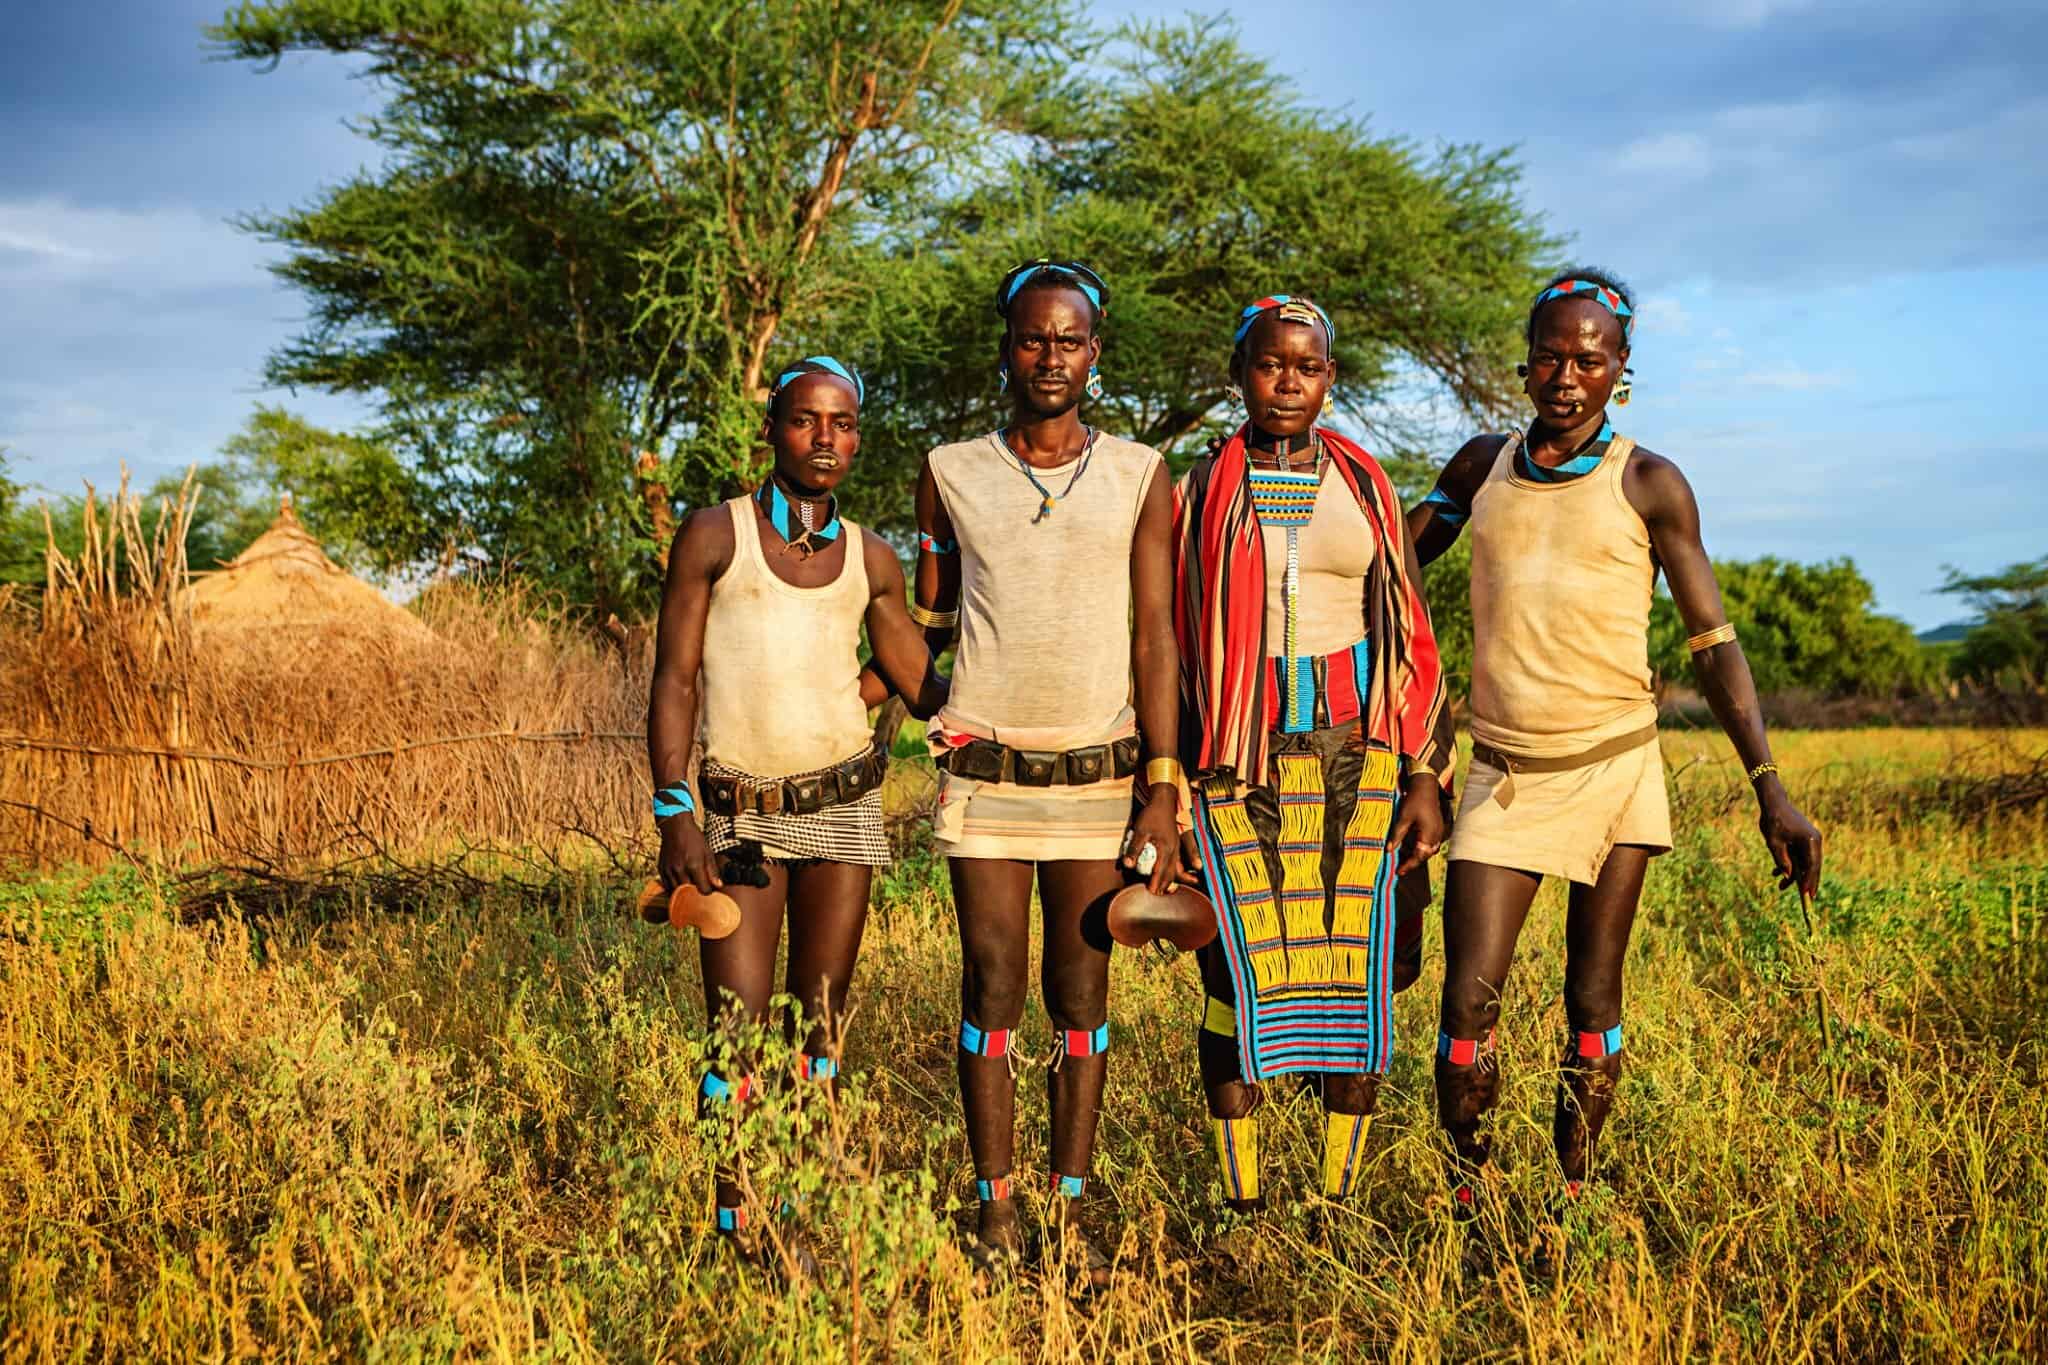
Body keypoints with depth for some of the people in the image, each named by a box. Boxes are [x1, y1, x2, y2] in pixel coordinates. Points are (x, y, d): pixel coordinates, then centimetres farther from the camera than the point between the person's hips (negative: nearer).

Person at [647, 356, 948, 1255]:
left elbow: (922, 687, 16)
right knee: (739, 1028, -6)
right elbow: (674, 681, -3)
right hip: (740, 809, -3)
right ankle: (735, 1226, 5)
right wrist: (675, 815, -12)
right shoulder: (714, 535, 0)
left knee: (820, 1023, 6)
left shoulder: (870, 560, 8)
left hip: (844, 802, 3)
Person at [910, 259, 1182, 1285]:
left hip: (1099, 773, 0)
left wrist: (1163, 788, -4)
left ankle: (1072, 1208, 10)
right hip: (985, 768, 0)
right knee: (992, 987, 1)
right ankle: (995, 1208, 8)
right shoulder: (950, 474, 6)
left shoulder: (1138, 476, 5)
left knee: (1081, 993, 3)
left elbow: (1154, 638, 1)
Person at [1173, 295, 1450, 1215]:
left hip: (1352, 749, 2)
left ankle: (1341, 1193, 11)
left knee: (1358, 966, 0)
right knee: (1240, 969, -3)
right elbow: (1168, 646, 5)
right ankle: (1241, 1198, 8)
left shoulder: (1363, 486, 9)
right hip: (1239, 755, -1)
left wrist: (1423, 777, 3)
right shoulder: (1202, 492, 5)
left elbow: (1408, 632, 10)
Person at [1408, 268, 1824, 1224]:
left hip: (1616, 767, -1)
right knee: (1468, 1003, -8)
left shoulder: (1648, 484, -2)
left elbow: (1713, 644, -2)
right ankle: (1465, 1205, 6)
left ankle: (1572, 1200, 15)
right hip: (1506, 777, 2)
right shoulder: (1483, 465, 8)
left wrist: (1771, 791, -8)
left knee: (1592, 1003, 3)